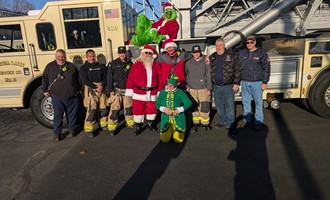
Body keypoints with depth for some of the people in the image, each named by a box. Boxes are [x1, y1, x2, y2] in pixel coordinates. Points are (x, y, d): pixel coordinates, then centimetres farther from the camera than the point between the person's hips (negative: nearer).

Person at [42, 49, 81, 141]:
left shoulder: (71, 66, 5)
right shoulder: (50, 66, 3)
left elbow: (78, 79, 16)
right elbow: (45, 79, 12)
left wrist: (77, 90, 18)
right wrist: (45, 90, 12)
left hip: (72, 96, 1)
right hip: (57, 97, -1)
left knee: (72, 114, 11)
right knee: (58, 115, 5)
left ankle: (72, 129, 28)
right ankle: (56, 132, 17)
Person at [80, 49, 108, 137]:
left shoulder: (101, 66, 14)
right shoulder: (84, 67, 2)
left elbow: (106, 77, 8)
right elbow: (85, 81, -7)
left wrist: (102, 86, -11)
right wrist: (96, 87, -15)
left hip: (102, 89, 4)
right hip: (90, 90, -4)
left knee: (104, 108, 7)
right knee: (91, 110, -10)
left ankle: (104, 124, 27)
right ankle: (89, 129, -2)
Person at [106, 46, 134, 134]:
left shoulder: (130, 64, 6)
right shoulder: (113, 64, -2)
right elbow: (109, 77, -3)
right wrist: (110, 90, -8)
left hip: (127, 89, 3)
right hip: (116, 90, -3)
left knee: (128, 107, 12)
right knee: (114, 109, -5)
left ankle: (130, 123, 28)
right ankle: (112, 127, 2)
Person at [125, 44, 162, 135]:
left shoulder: (156, 65, 4)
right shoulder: (136, 64, -4)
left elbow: (159, 79, 4)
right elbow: (130, 78, -5)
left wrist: (160, 91, 2)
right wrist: (129, 90, -6)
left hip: (152, 93, 2)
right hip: (139, 93, -2)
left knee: (152, 109, 13)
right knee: (138, 109, 4)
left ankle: (151, 123, 35)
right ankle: (138, 126, 19)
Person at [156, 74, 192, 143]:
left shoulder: (180, 92, -7)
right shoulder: (162, 92, 1)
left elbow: (188, 103, -9)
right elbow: (157, 104, 4)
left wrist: (179, 110, -21)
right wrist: (164, 109, -16)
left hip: (178, 118, -2)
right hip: (166, 118, 2)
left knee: (178, 140, -2)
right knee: (164, 139, 0)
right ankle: (170, 130, 32)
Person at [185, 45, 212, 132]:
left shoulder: (205, 61, -2)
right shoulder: (188, 63, 5)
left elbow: (209, 76, -3)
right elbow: (186, 75, 14)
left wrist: (209, 89, -6)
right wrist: (187, 86, 11)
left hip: (203, 88, -2)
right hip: (192, 89, 2)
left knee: (205, 107, -1)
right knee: (194, 107, 7)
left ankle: (205, 123, 13)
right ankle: (195, 123, 19)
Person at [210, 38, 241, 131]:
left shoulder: (232, 56, -4)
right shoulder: (211, 57, 7)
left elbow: (238, 70, -5)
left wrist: (236, 83, -10)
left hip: (228, 86, -4)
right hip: (216, 86, 4)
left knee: (230, 106, 0)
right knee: (219, 105, 14)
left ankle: (230, 124, 11)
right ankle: (222, 122, 29)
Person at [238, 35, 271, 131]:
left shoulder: (261, 53, -4)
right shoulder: (241, 53, 6)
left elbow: (266, 68, -5)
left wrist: (265, 82, -8)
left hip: (257, 82, -3)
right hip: (245, 82, 4)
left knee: (258, 102, 4)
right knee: (245, 102, 11)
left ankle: (258, 122, 15)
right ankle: (247, 120, 24)